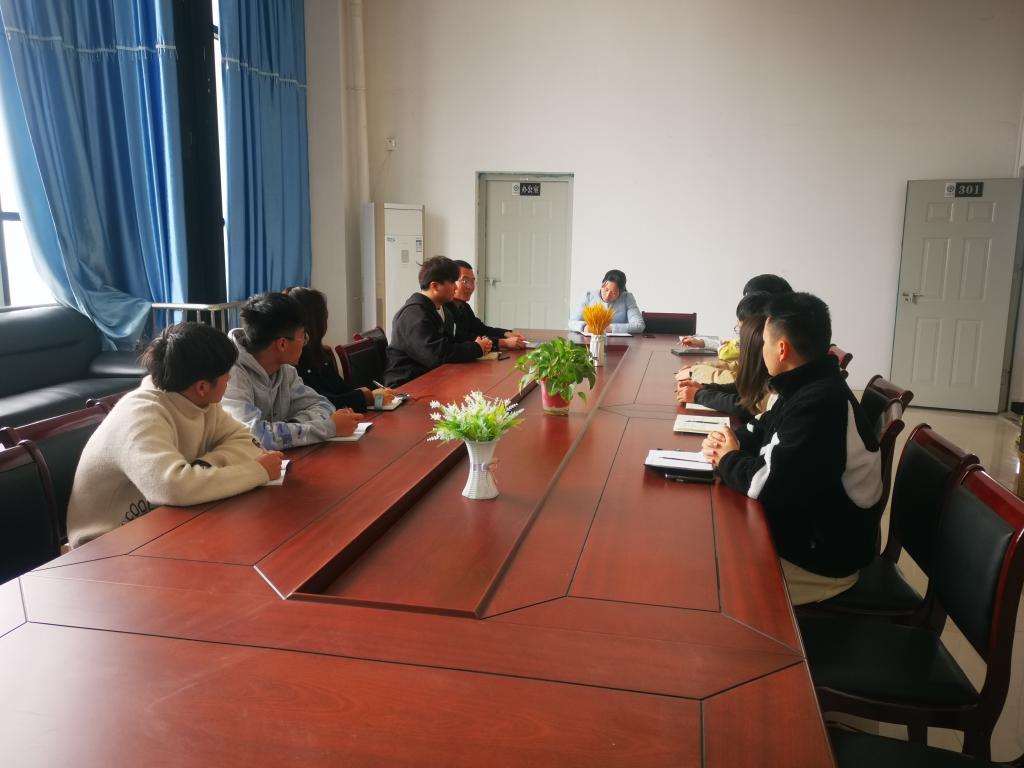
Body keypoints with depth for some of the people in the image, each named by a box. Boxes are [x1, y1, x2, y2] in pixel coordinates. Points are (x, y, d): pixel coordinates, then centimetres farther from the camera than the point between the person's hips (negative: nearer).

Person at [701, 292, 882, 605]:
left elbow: (772, 487, -31)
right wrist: (730, 442, -5)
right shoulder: (807, 388, 3)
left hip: (821, 559, -9)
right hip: (799, 528, 9)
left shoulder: (821, 404, -30)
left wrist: (728, 459, -11)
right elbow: (764, 431, 18)